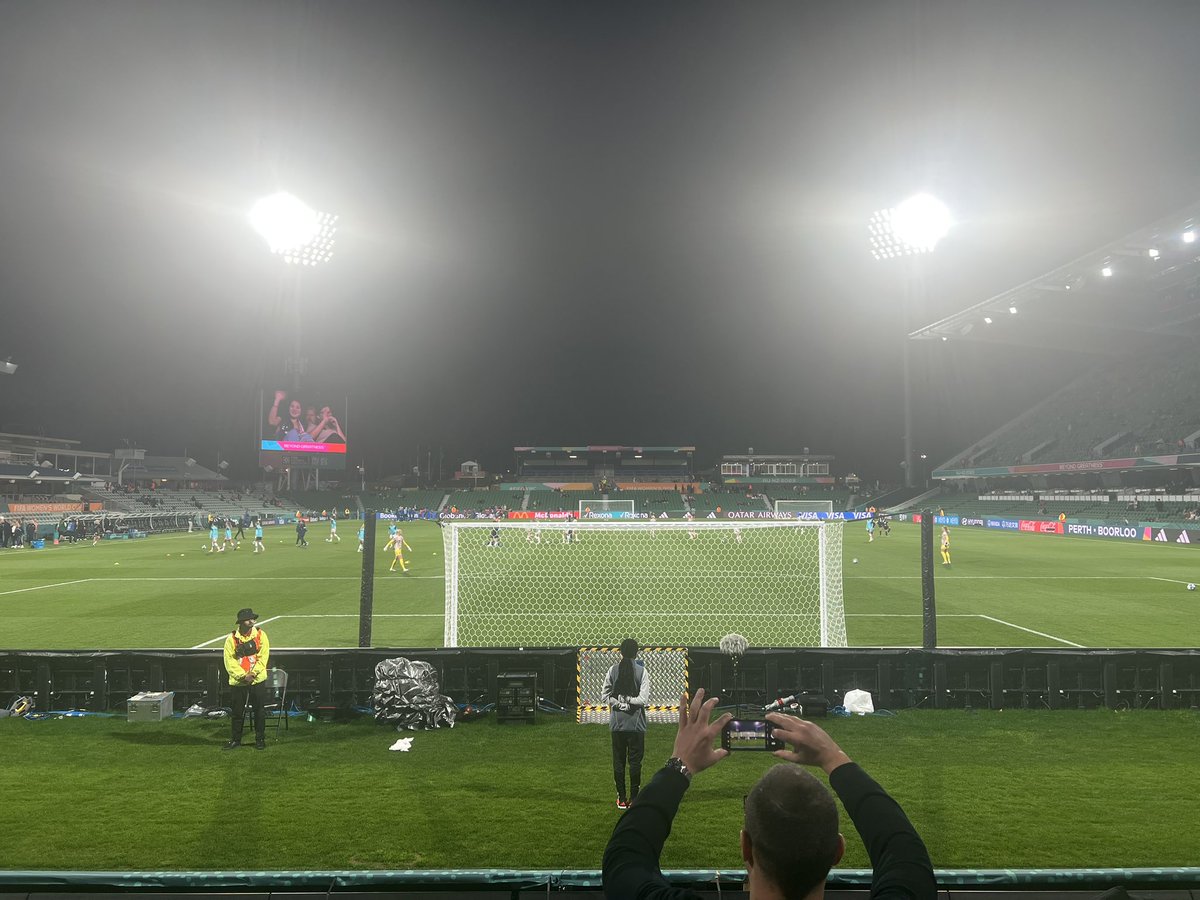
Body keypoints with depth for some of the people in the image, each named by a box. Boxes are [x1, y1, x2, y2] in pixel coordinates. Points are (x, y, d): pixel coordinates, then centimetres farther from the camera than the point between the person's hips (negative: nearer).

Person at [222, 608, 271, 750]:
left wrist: (252, 674, -17)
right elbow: (229, 661, -8)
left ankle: (260, 739, 17)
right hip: (237, 682, 0)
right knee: (237, 712, 10)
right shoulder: (232, 638, -3)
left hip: (257, 680, 0)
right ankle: (235, 739, 25)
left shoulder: (260, 635, -2)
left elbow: (263, 657, -6)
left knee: (259, 711, 5)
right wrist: (242, 676, -17)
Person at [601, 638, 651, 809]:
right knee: (635, 760, 7)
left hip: (617, 723, 2)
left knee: (618, 760, 10)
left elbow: (604, 696, -1)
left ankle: (621, 799, 15)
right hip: (636, 723, -2)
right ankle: (634, 798, 11)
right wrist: (629, 700, -4)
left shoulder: (613, 670, -1)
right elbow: (644, 699, -15)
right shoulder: (641, 671, -8)